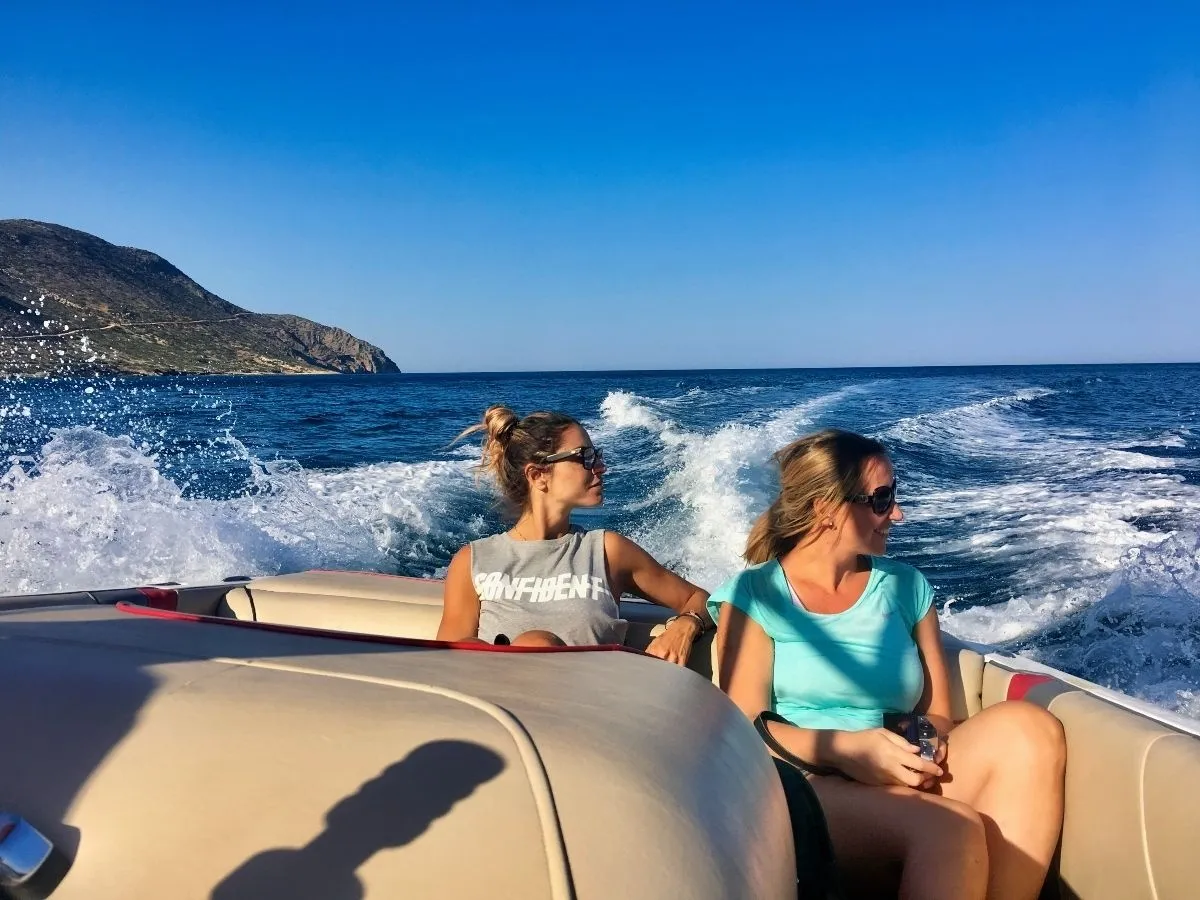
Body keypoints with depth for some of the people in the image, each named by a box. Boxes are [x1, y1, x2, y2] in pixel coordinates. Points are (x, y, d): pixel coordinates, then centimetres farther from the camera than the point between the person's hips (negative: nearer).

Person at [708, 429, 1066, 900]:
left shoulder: (906, 587, 13)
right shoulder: (753, 595, 0)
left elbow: (936, 716, 10)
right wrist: (844, 748, -21)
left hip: (901, 785, 6)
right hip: (803, 792, -5)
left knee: (1026, 726, -21)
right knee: (950, 828, -34)